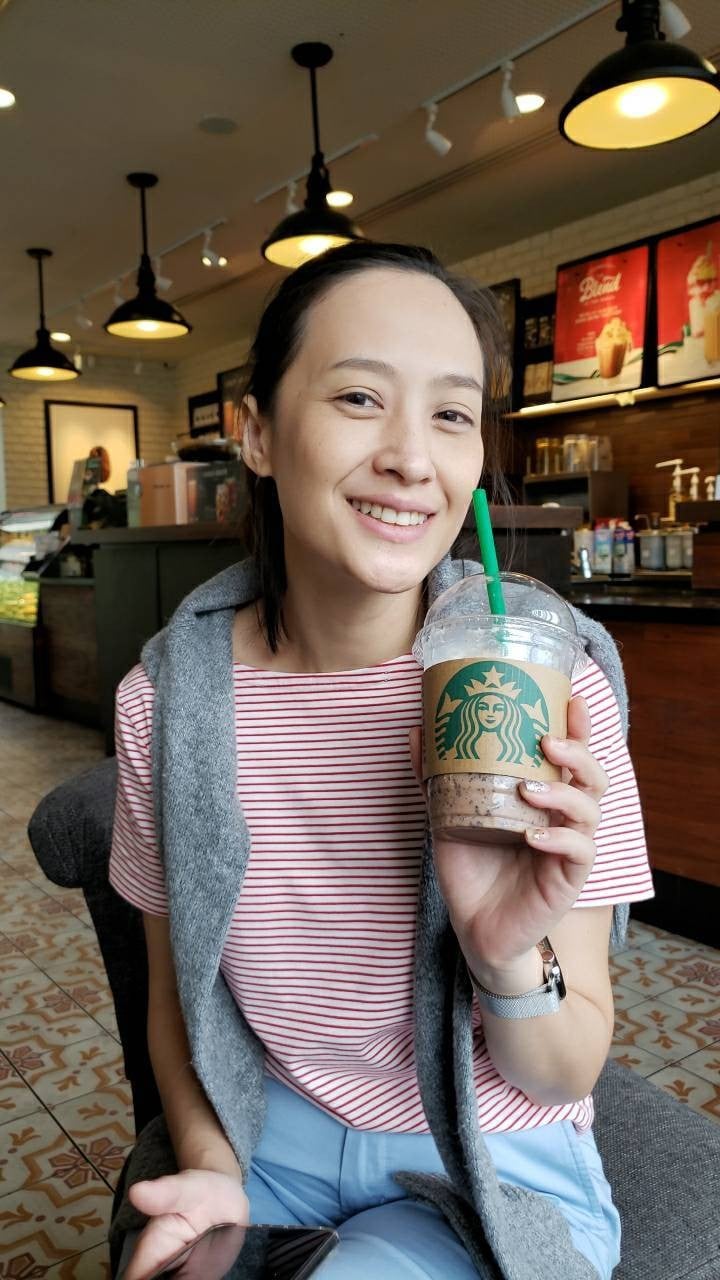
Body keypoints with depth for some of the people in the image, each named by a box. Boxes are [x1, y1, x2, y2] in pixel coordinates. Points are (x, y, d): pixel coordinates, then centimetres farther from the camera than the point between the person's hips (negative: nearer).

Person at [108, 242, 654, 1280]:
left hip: (494, 1169, -1)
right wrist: (210, 1169, -13)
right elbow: (175, 989, 2)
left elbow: (570, 1073, -11)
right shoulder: (166, 697, -13)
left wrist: (512, 957, -30)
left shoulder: (546, 690, -19)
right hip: (263, 1146, 2)